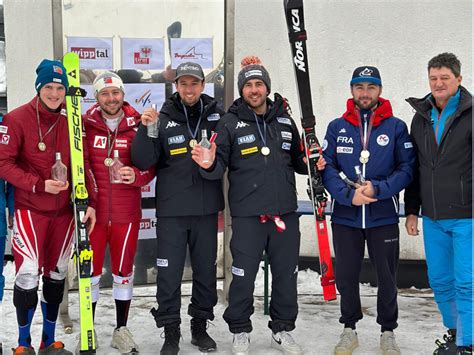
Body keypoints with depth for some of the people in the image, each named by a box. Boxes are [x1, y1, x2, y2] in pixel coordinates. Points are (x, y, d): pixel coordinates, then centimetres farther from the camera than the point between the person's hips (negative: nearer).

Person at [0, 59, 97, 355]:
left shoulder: (71, 122, 4)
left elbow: (82, 165, 8)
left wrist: (90, 203, 0)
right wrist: (39, 185, -20)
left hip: (64, 210, 5)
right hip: (30, 209, -4)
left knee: (57, 274, 11)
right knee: (28, 275, -9)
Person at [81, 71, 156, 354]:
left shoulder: (138, 125, 0)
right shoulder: (85, 124, 0)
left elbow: (151, 166, 1)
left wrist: (137, 175, -20)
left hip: (127, 213, 1)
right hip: (93, 211, 0)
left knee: (124, 272, 11)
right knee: (91, 272, 7)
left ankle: (121, 330, 26)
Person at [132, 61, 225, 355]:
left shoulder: (217, 114, 1)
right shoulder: (163, 119, -2)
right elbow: (143, 162, -8)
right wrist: (146, 129, -22)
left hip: (207, 209, 2)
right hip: (172, 210, -2)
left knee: (206, 270, 13)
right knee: (169, 273, 3)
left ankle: (201, 325, 29)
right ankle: (171, 331, 18)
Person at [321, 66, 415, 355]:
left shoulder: (396, 127, 0)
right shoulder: (336, 127, 4)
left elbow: (407, 169, -4)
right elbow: (327, 168, -2)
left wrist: (377, 189, -19)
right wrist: (348, 194, -18)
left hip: (384, 217, -1)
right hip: (345, 216, 1)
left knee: (387, 278, 10)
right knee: (346, 276, 11)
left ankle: (388, 332, 28)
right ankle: (350, 329, 29)